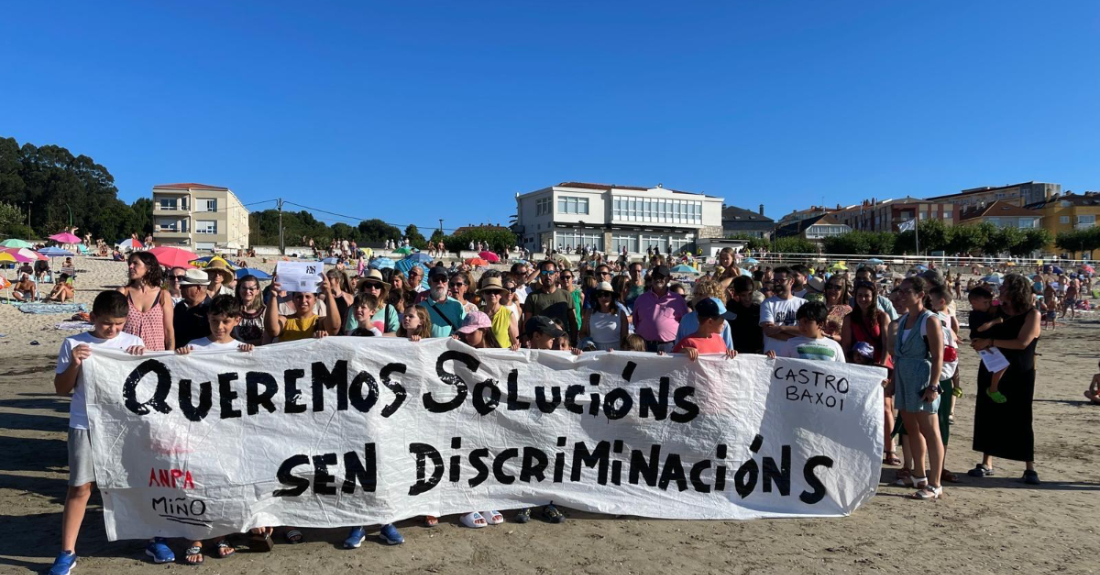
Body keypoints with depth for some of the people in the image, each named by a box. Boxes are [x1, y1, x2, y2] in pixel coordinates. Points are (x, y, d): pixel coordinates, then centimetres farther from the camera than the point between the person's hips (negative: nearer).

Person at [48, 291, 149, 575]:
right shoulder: (74, 344, -1)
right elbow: (61, 389, 1)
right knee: (80, 487, 3)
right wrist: (74, 364, -15)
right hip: (86, 426, -1)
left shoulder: (134, 343, 2)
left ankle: (154, 540, 22)